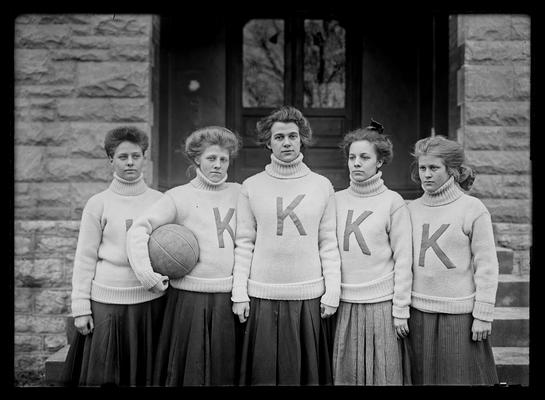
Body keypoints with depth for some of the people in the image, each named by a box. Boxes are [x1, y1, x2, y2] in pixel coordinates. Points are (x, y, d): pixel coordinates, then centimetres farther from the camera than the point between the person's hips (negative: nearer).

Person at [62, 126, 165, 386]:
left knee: (143, 375, 10)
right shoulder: (98, 204, -2)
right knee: (102, 376, 5)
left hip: (151, 300, 2)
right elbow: (85, 258, 0)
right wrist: (80, 308, -3)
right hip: (107, 302, -2)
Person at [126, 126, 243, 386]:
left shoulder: (239, 193, 10)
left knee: (226, 370, 10)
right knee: (189, 369, 5)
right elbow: (138, 230, -6)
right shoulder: (179, 196, 0)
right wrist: (146, 272, -16)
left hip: (230, 298, 3)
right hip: (190, 297, -2)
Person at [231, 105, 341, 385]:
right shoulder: (251, 186, 3)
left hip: (309, 297, 0)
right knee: (264, 372, 7)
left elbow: (328, 243, 4)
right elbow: (244, 244, 2)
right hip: (262, 296, 0)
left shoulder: (323, 186, 4)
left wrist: (332, 291, -1)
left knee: (307, 371, 8)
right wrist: (239, 293, -2)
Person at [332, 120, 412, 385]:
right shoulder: (336, 200, 4)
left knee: (383, 374, 5)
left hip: (381, 304, -3)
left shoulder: (393, 202, -4)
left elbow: (403, 261, -4)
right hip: (343, 304, 3)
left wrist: (400, 310, -5)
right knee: (345, 375, 9)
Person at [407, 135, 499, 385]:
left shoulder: (473, 209, -6)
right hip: (419, 312, 4)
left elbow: (486, 266, -6)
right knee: (422, 376, 11)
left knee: (462, 376, 5)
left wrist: (483, 315, -8)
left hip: (460, 313, -3)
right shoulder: (412, 209, 5)